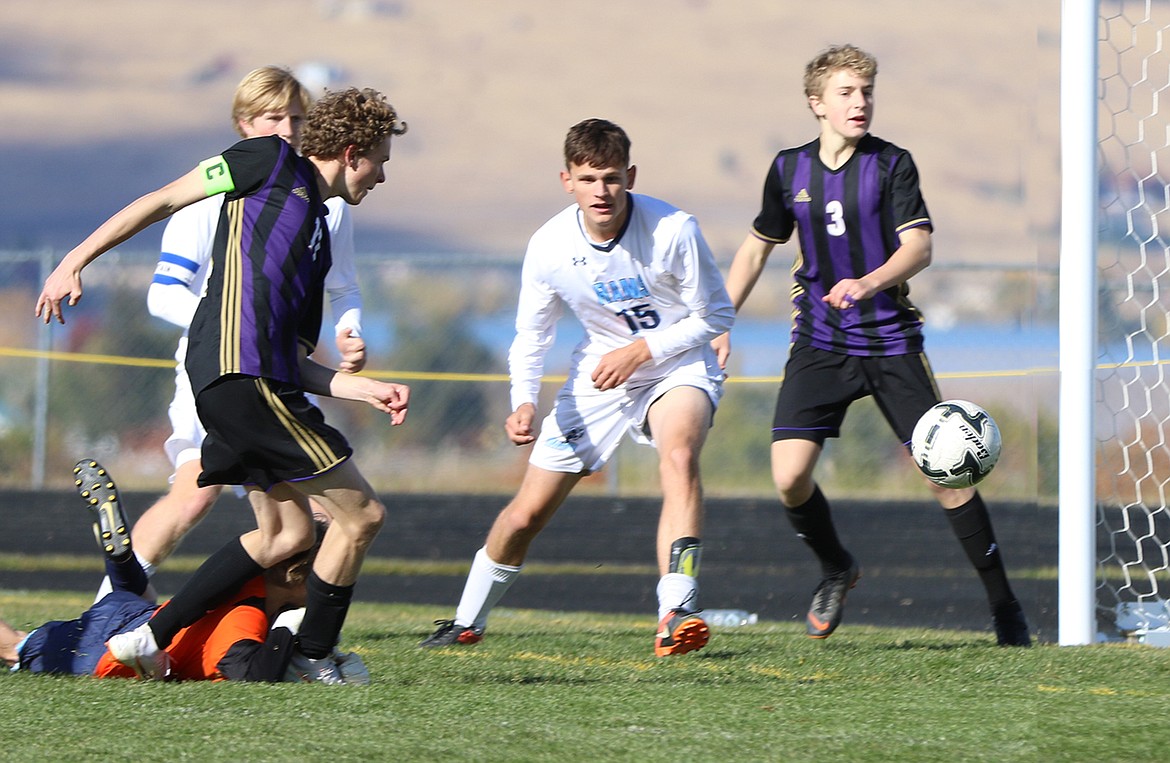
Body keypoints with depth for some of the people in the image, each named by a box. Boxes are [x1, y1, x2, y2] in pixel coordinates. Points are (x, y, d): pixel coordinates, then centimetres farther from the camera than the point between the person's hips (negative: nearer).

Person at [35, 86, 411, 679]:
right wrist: (76, 261, 0)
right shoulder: (272, 163, 4)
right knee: (361, 514, -5)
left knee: (288, 531, 16)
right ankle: (314, 660, 7)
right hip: (240, 373, -9)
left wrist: (369, 390, 12)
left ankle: (149, 639, 18)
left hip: (268, 381, 9)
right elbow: (161, 202, 5)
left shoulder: (317, 236, 26)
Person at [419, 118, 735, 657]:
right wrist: (524, 403, -19)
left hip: (677, 365, -3)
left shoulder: (672, 230, -23)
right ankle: (468, 621, 29)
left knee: (679, 453, -37)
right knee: (527, 512, 3)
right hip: (597, 378, 3)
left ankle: (676, 613, -44)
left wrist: (641, 350, -22)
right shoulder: (550, 246, -15)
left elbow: (715, 315, -11)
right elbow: (530, 335, -1)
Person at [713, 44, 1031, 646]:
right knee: (790, 476, -13)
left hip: (890, 340, -2)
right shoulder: (789, 169, 5)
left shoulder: (891, 164, -5)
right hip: (819, 342, 2)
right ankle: (836, 570, 17)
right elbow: (757, 247, 18)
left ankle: (1003, 604, 5)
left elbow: (918, 246, -16)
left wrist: (869, 283, -35)